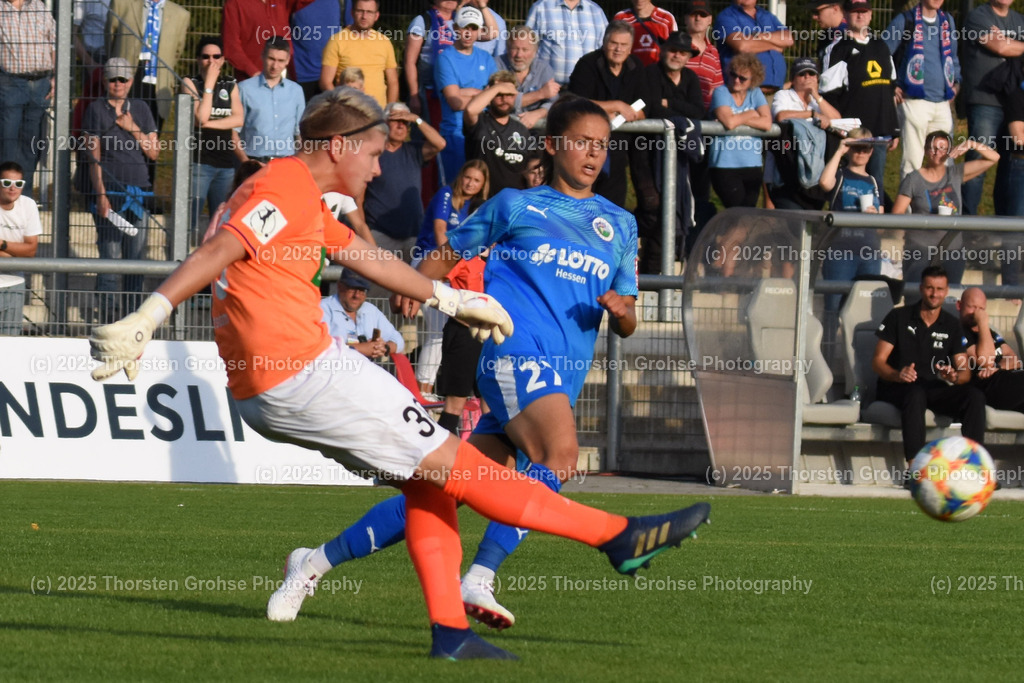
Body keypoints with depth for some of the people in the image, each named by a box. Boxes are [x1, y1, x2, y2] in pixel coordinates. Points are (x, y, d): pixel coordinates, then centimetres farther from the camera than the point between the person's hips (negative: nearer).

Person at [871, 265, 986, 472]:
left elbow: (965, 371, 6)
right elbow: (878, 362, -2)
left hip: (935, 390, 4)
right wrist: (897, 375, -24)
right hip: (898, 389, -3)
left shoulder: (952, 325, 12)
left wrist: (954, 377, -20)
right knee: (916, 393, -39)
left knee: (975, 396, -24)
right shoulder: (898, 317, 3)